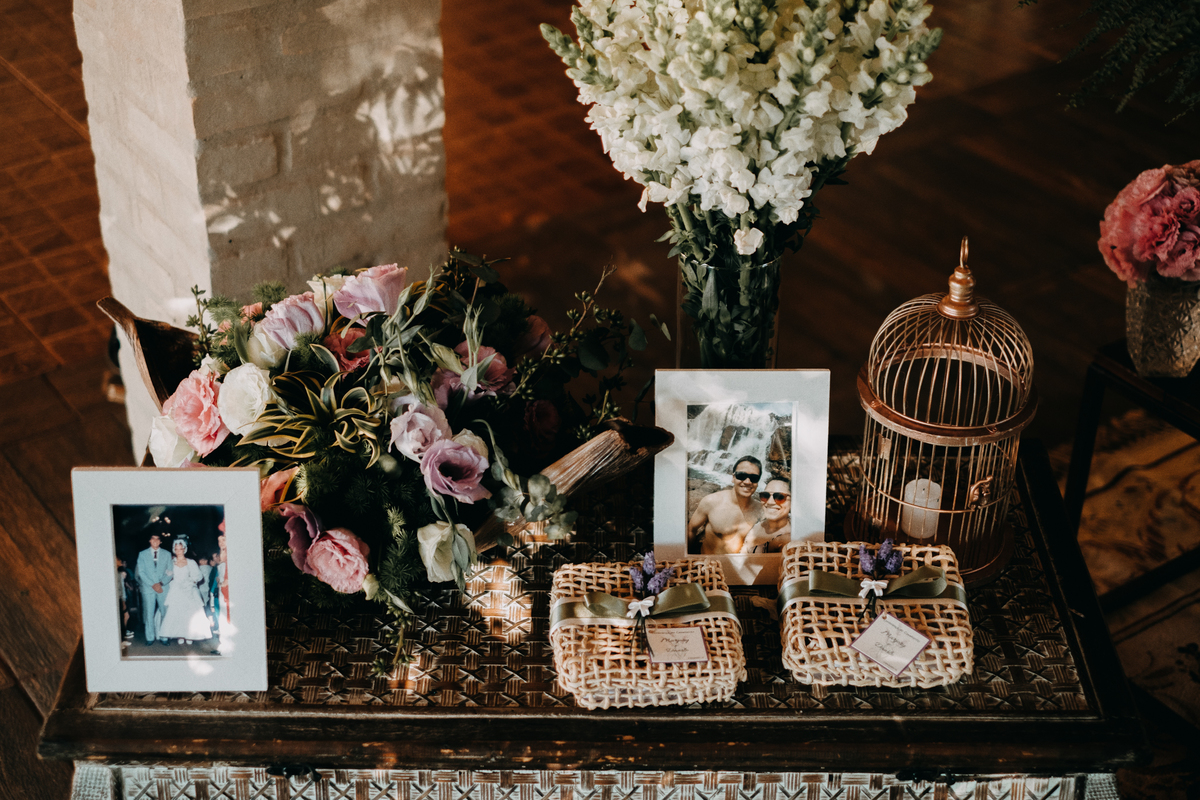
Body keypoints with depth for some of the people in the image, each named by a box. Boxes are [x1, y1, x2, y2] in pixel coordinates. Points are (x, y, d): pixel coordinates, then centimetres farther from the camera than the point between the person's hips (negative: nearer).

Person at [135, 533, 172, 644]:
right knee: (149, 614, -1)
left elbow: (170, 573, 5)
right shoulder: (142, 554, 7)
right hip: (148, 588, 0)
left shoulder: (166, 555, 9)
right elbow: (141, 572, 1)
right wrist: (153, 585, -9)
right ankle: (150, 637, 5)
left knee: (165, 613, -2)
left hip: (163, 588, 0)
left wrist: (161, 583, -11)